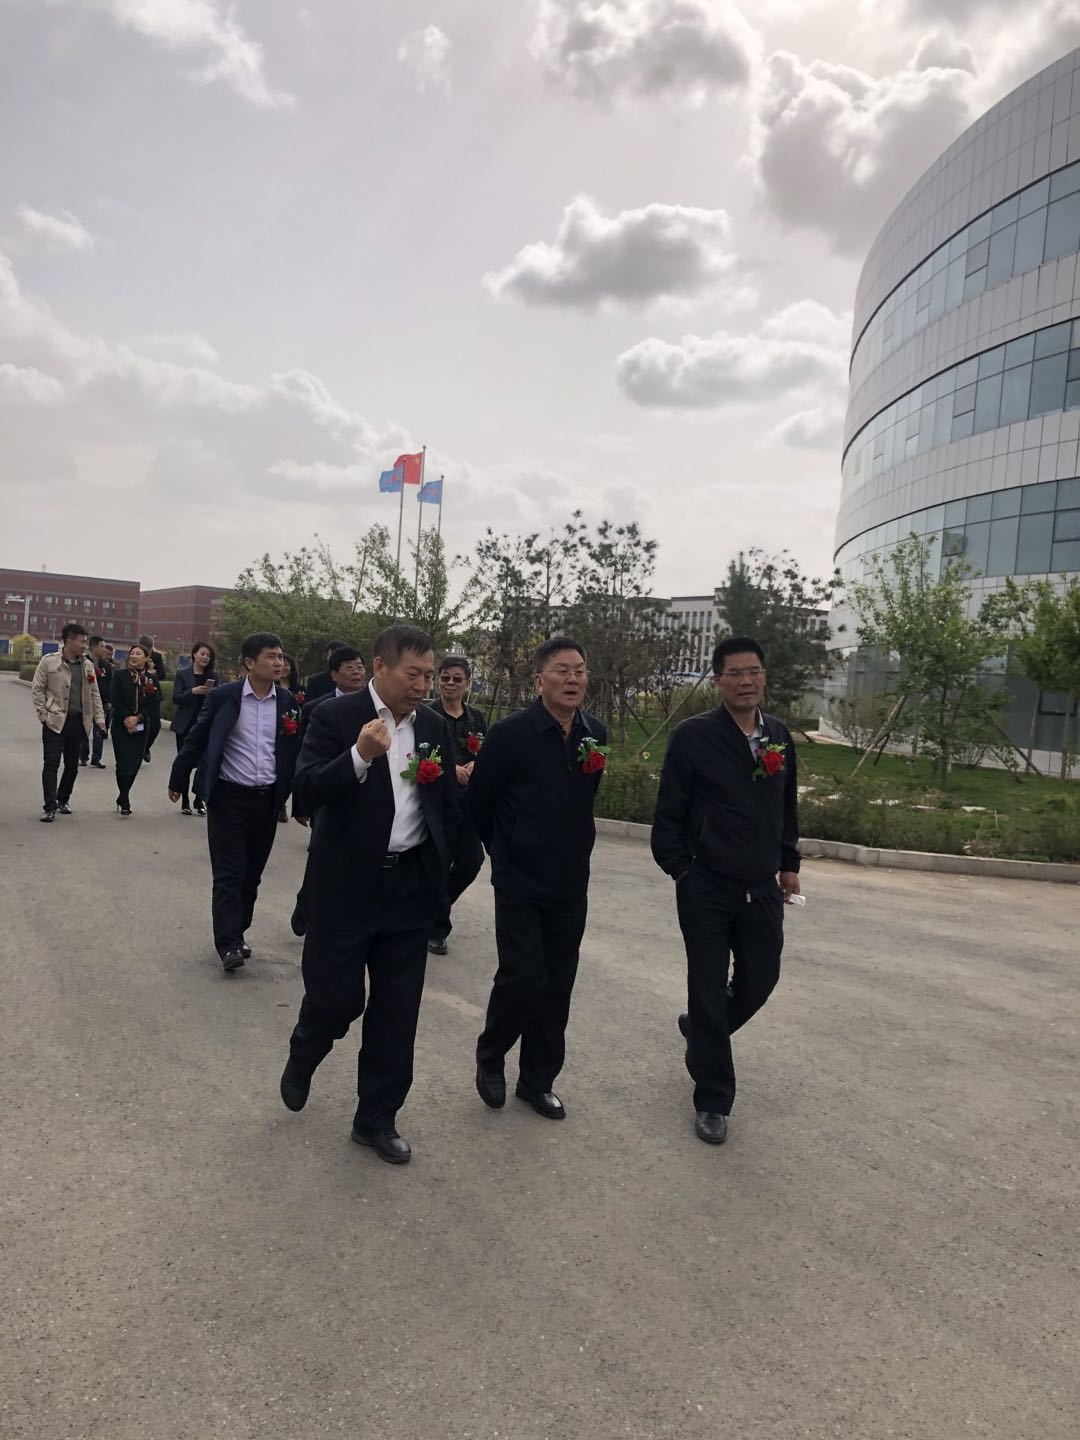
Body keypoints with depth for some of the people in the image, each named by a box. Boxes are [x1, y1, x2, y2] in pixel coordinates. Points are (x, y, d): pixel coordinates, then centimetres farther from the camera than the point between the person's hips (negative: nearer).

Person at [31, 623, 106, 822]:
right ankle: (50, 807, -3)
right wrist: (44, 714, -8)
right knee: (51, 764, -5)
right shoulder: (48, 661, -4)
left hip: (78, 721, 5)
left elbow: (94, 694, 12)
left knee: (72, 764, 11)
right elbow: (37, 690, -1)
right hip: (55, 721, -4)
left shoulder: (87, 665, 9)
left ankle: (63, 800, 28)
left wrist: (99, 717, 5)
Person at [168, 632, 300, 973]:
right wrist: (178, 781, 6)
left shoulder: (287, 701, 1)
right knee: (229, 873, -3)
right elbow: (197, 740, 1)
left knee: (251, 874, 12)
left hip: (267, 799, 3)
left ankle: (236, 935, 27)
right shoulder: (222, 696, -7)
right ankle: (229, 943, 1)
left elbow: (293, 751, 5)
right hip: (229, 797, -3)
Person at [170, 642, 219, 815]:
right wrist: (194, 691, -20)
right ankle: (185, 801, 13)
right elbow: (176, 698, -5)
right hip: (185, 725, -1)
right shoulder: (182, 674, 2)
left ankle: (199, 798, 3)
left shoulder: (213, 676, 7)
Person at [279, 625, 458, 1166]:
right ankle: (302, 1058, 39)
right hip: (348, 884, -4)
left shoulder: (434, 725, 6)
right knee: (336, 997, 3)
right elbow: (306, 795, -19)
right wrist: (359, 756, -33)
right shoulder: (335, 717, -9)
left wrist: (440, 869, 8)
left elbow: (448, 802, 14)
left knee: (397, 1011, 9)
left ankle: (377, 1119, 26)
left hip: (411, 886, 4)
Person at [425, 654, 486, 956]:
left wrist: (475, 765, -12)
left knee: (471, 860, 1)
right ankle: (436, 928, 19)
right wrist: (450, 768, -20)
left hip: (468, 799, 5)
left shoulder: (476, 717, 11)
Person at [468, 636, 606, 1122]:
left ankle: (538, 1080, 27)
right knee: (523, 977, -7)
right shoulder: (510, 733, -14)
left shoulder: (596, 734, 1)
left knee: (558, 985, 10)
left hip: (571, 883, 5)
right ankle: (489, 1058, 21)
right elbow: (478, 803, -3)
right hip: (519, 882, -4)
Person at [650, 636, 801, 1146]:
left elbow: (788, 807, 15)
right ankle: (712, 1102, 20)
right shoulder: (693, 736, -11)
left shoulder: (779, 736, 5)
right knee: (709, 995, 3)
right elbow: (668, 813, -8)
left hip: (762, 889, 5)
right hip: (706, 889, -5)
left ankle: (700, 1031, 45)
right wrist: (680, 870, -9)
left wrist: (789, 864, 14)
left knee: (760, 980, 15)